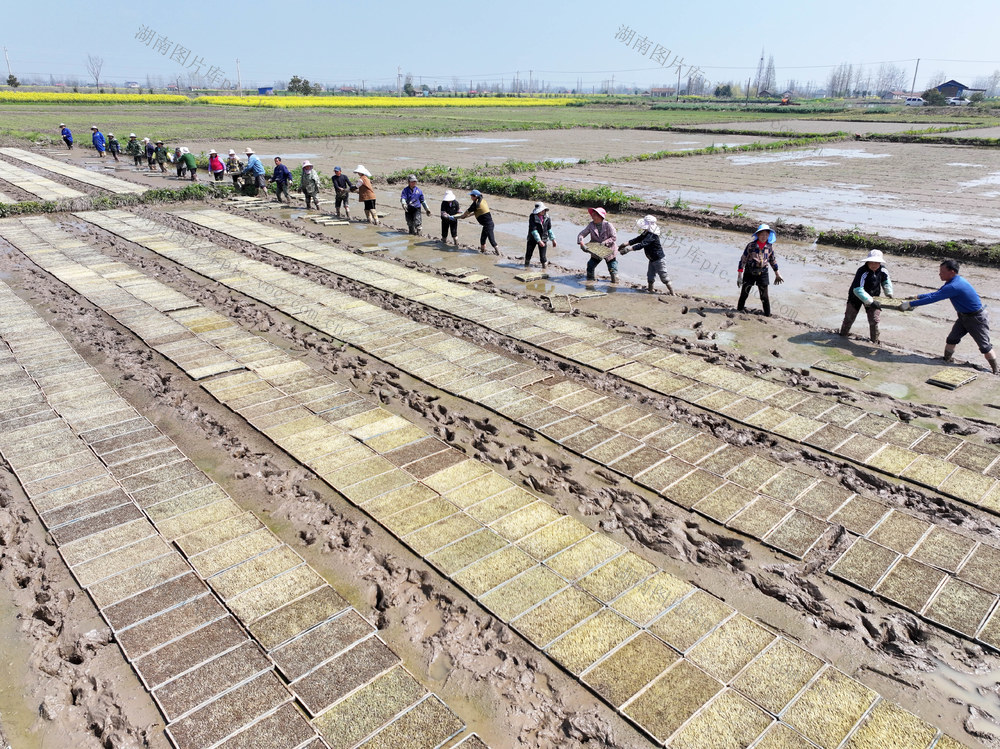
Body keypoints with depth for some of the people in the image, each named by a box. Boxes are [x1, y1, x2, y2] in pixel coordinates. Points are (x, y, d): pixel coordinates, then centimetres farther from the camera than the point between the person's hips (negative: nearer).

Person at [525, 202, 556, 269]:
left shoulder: (546, 217, -5)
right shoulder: (532, 217, -18)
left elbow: (549, 229, 8)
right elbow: (533, 230, -24)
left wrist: (553, 239, 8)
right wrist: (539, 241, -32)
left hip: (543, 239, 2)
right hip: (533, 238, -1)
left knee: (542, 256, -6)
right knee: (528, 254, 8)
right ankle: (527, 263, 35)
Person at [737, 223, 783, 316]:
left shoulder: (770, 246, 1)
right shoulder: (751, 245, -9)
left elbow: (773, 260, 15)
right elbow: (743, 259, -7)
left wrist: (777, 274, 19)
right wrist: (739, 275, -11)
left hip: (762, 273, 1)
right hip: (749, 272, -1)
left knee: (764, 296, 1)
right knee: (744, 292, 9)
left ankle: (767, 314, 10)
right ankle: (739, 309, 26)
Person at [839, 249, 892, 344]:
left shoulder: (882, 270, -16)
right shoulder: (862, 272, -34)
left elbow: (886, 281, 9)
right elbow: (858, 290, -42)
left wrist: (889, 294, -2)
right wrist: (871, 301, -46)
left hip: (873, 296, 4)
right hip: (856, 296, -4)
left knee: (874, 320, 0)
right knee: (849, 317, 10)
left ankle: (874, 340, 16)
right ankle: (843, 335, 33)